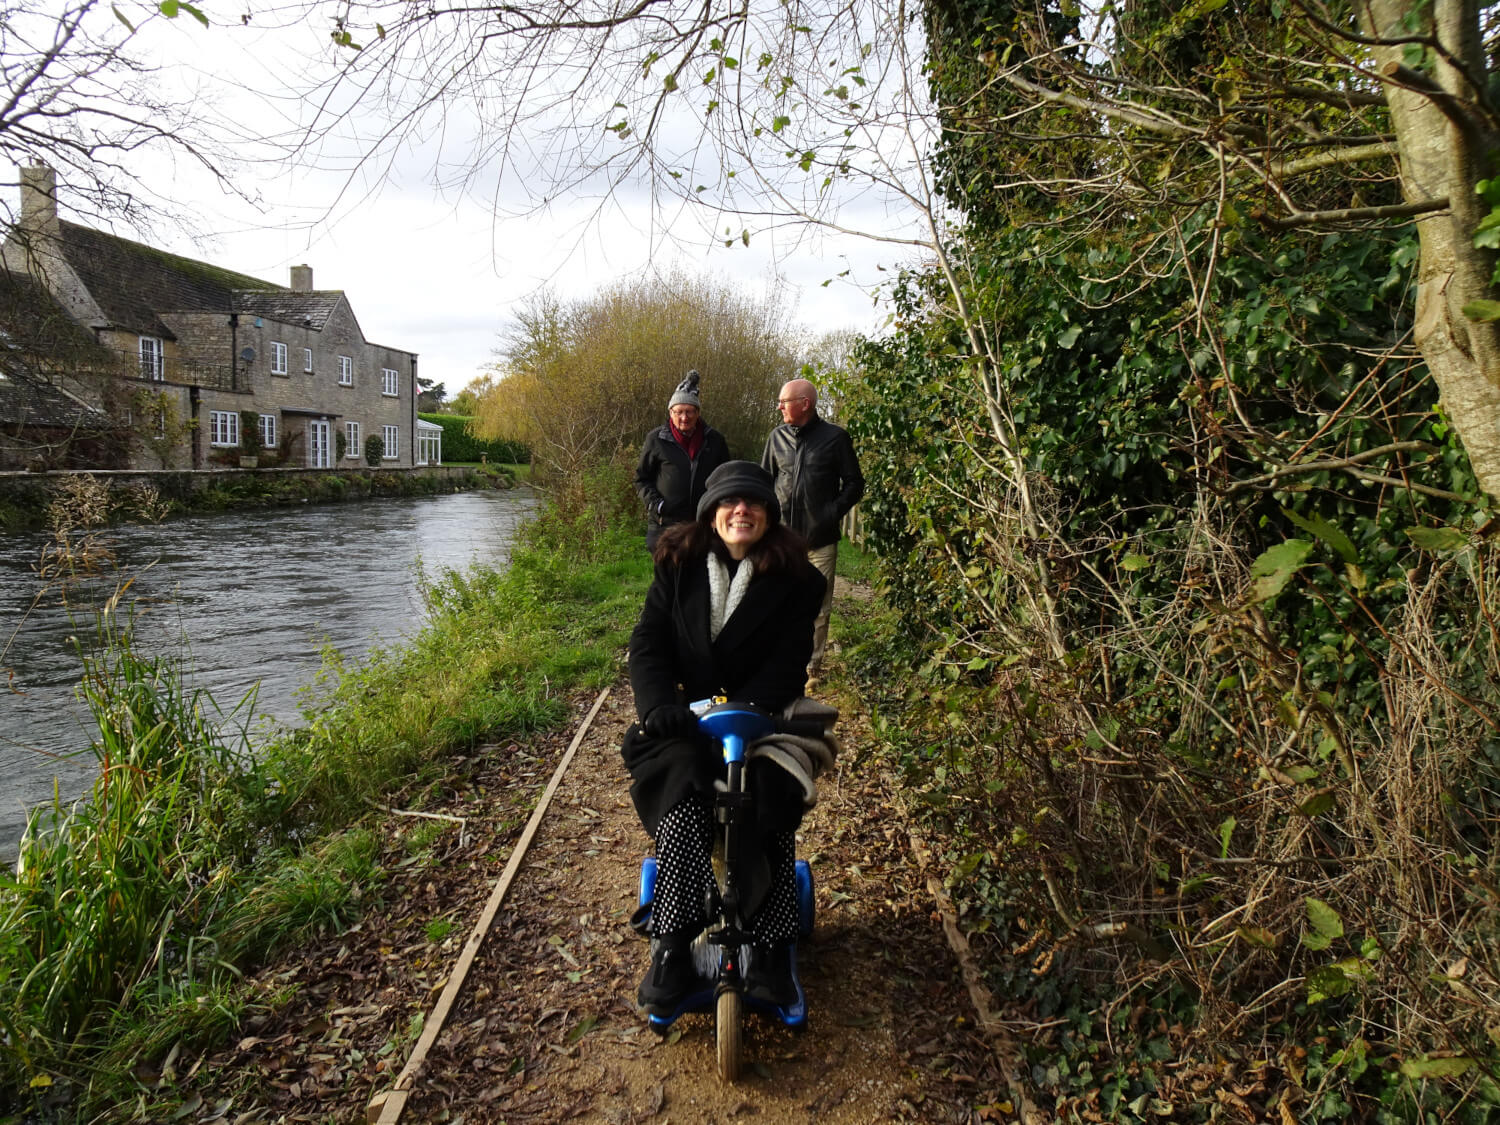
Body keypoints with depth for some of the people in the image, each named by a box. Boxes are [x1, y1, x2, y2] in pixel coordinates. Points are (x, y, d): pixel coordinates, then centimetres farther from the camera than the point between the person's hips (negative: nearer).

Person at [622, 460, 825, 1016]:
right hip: (687, 720, 1)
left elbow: (789, 659, -8)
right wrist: (658, 703, -20)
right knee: (684, 785, -30)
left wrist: (745, 711, -26)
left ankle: (770, 950, -14)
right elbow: (648, 641, -1)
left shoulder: (794, 578, -1)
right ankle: (673, 946, -26)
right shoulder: (679, 565, 5)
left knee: (772, 805, -27)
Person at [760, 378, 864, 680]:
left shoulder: (835, 437, -2)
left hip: (821, 539, -2)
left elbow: (854, 484, 4)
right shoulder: (778, 436, 8)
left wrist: (833, 512, -8)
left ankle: (812, 666, 18)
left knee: (818, 608, 6)